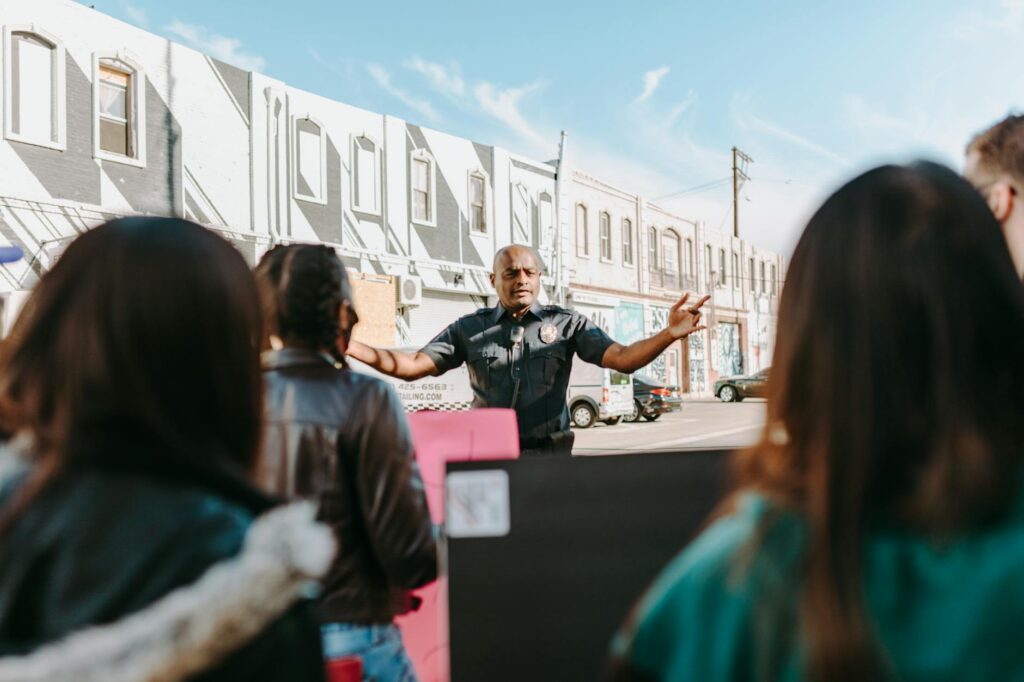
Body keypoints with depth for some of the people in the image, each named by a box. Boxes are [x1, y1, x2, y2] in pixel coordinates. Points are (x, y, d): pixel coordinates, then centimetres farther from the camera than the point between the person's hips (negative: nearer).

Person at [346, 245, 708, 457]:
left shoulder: (567, 324, 2)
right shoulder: (470, 328, 6)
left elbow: (623, 359, -7)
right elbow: (411, 366, 2)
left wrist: (669, 334, -26)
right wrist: (352, 348, -12)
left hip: (549, 455, -1)